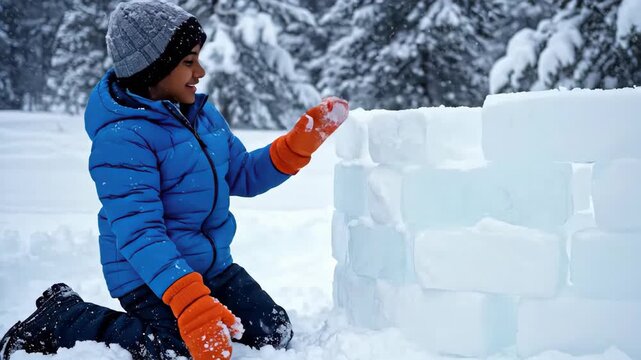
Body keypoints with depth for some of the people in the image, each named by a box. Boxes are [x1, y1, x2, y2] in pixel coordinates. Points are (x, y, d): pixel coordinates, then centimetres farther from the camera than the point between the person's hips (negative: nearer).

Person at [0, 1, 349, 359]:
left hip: (212, 263, 8)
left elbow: (241, 175, 14)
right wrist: (192, 305, -40)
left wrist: (302, 142, -1)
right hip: (151, 275, -8)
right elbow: (139, 232, -30)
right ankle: (63, 318, -4)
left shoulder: (202, 111, 3)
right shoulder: (121, 137, -23)